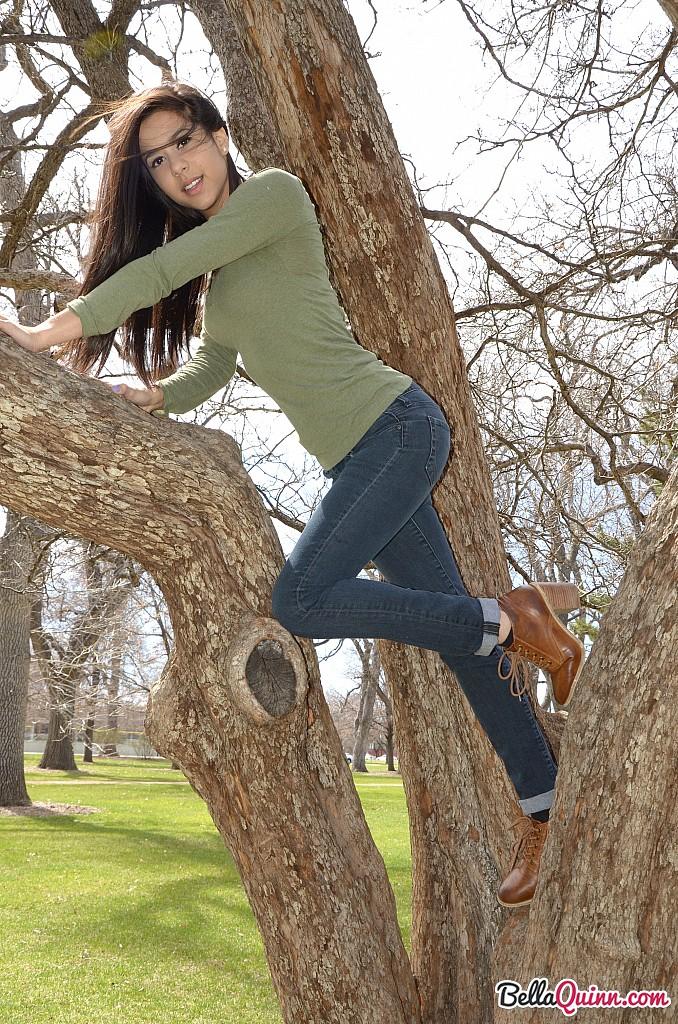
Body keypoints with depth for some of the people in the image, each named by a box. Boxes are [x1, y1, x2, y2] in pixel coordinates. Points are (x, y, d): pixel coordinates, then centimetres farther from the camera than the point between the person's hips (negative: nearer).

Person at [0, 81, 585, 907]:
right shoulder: (217, 271, 18)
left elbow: (162, 269, -15)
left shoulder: (274, 192, -6)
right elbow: (207, 372, 17)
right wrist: (149, 397, -3)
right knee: (456, 628, 8)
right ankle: (543, 811, 16)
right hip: (359, 458, 8)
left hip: (394, 428, -8)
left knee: (301, 600, -19)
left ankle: (513, 620, -7)